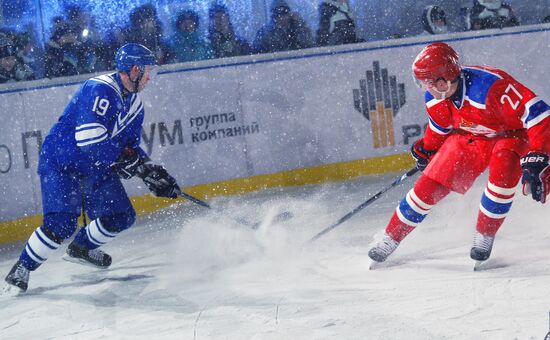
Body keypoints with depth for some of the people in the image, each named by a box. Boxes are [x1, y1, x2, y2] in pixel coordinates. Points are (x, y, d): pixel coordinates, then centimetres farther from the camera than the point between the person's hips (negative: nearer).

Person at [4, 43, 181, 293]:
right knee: (61, 223, -22)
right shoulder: (100, 90, -24)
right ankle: (22, 269, -4)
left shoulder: (134, 104, 7)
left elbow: (131, 148, 15)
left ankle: (81, 248, 27)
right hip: (60, 162, -9)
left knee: (121, 216, 2)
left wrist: (154, 173, 2)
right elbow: (89, 138, -33)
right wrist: (126, 160, -25)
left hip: (95, 169, 9)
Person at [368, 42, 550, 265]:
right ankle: (390, 239, 13)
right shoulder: (435, 97, -16)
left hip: (510, 133, -5)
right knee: (429, 185, -5)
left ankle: (484, 237, -14)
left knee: (503, 170, -36)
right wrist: (426, 150, 22)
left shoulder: (489, 86, -39)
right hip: (468, 138, 5)